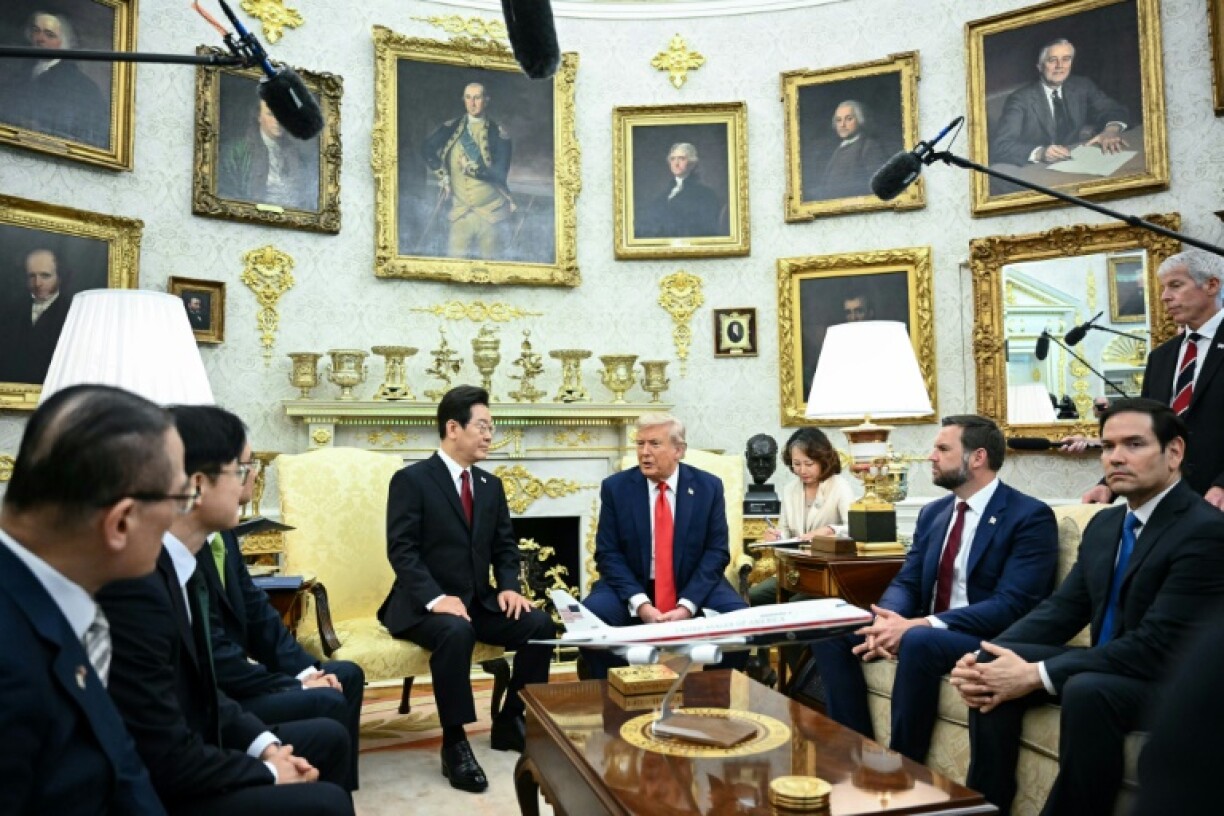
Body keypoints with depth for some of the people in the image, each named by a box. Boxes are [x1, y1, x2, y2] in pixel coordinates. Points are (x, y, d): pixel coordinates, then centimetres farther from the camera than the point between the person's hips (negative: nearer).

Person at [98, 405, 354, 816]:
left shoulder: (179, 566, 1)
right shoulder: (135, 587, -29)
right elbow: (167, 760, -26)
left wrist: (265, 745, -1)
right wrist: (268, 773, -12)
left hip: (187, 755, 9)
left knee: (328, 738, 14)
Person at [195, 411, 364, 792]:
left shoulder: (219, 528, 4)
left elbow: (254, 608, 9)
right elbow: (213, 653, -25)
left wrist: (306, 669, 0)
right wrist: (295, 686, -15)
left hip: (231, 671, 10)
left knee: (347, 675, 10)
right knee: (327, 703, -20)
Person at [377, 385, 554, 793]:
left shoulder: (491, 485, 13)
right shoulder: (411, 480, -8)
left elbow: (505, 546, 13)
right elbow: (401, 550, -15)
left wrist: (509, 587, -6)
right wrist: (436, 598, -28)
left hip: (479, 602, 6)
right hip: (424, 605, -6)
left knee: (541, 624, -15)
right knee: (456, 632, -37)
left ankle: (510, 724, 3)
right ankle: (454, 743, -21)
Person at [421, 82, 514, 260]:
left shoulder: (499, 134, -5)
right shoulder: (452, 128, 5)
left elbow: (500, 173, -12)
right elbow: (427, 148, 4)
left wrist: (474, 169, -24)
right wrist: (442, 175, -7)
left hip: (492, 211, -2)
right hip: (461, 211, 2)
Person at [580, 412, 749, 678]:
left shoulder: (708, 487, -2)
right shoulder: (615, 487, -3)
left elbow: (716, 552, -5)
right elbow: (608, 554, -6)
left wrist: (687, 605, -19)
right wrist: (640, 603, -21)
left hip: (694, 589, 1)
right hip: (632, 588, 0)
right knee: (590, 617, -28)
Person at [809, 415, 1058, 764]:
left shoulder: (1030, 516, -10)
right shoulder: (933, 513, 12)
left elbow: (1012, 605, -19)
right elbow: (906, 582, 8)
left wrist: (922, 625, -28)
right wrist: (887, 619, -17)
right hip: (921, 629, 7)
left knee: (919, 643, -37)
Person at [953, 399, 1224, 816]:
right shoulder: (1104, 523, 8)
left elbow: (1156, 647, -25)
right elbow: (1062, 608, 5)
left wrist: (1037, 675, -28)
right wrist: (982, 657, -12)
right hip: (1106, 666, 8)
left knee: (1087, 689, -35)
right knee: (994, 666, -9)